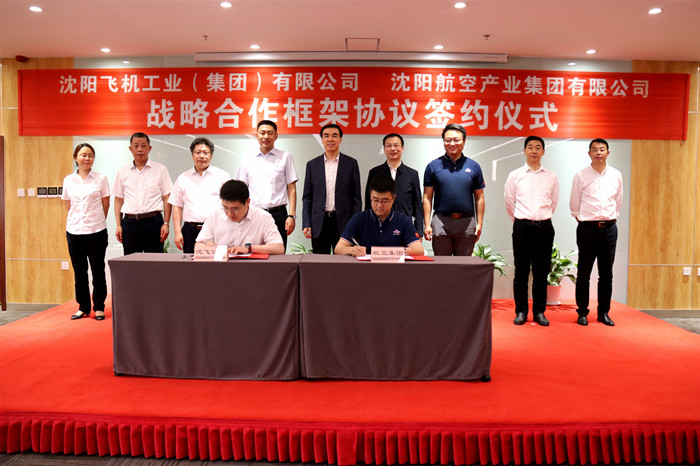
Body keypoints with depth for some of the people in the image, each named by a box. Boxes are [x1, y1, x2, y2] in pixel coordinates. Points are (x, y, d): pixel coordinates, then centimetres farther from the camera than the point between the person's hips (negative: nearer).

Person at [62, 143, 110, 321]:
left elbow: (105, 205, 5)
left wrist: (97, 222, 8)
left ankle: (99, 307, 12)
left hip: (96, 231, -3)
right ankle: (83, 307, 19)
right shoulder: (68, 180, 7)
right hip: (74, 230, 3)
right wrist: (76, 221, 14)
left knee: (98, 270, 2)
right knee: (79, 271, 8)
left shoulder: (100, 179, 0)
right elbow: (68, 205, 15)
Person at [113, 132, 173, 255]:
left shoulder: (160, 170, 5)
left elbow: (167, 198, 3)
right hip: (129, 222, 2)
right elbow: (118, 200, 14)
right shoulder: (123, 172, 12)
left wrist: (166, 223, -5)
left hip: (153, 221, -2)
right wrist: (118, 225, 5)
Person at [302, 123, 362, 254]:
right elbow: (307, 197, 9)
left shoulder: (351, 163, 4)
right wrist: (306, 224, 1)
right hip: (319, 223, 1)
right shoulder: (312, 164, 9)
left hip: (343, 223, -1)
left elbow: (356, 197, 4)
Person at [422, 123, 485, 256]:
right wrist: (427, 225, -4)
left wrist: (479, 223, 3)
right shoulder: (433, 166, 4)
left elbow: (479, 198, 10)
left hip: (467, 223, 1)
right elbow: (427, 197, 3)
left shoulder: (473, 166, 8)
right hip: (441, 221, -1)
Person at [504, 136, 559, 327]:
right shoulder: (515, 175, 4)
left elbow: (554, 202, 17)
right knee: (521, 271, 2)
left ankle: (539, 312, 15)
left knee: (541, 272, 5)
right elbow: (509, 202, 10)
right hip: (522, 226, -1)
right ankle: (521, 311, 11)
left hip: (544, 227, 1)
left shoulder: (551, 176, 8)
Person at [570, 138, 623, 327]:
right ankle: (582, 312, 11)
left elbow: (618, 202, 17)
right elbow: (574, 204, 6)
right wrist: (582, 219, 9)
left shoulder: (616, 175, 8)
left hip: (609, 228, 3)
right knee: (584, 273, 2)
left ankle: (604, 313, 18)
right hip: (587, 228, -3)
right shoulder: (581, 176, -1)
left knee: (606, 274, 8)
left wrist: (612, 218, 14)